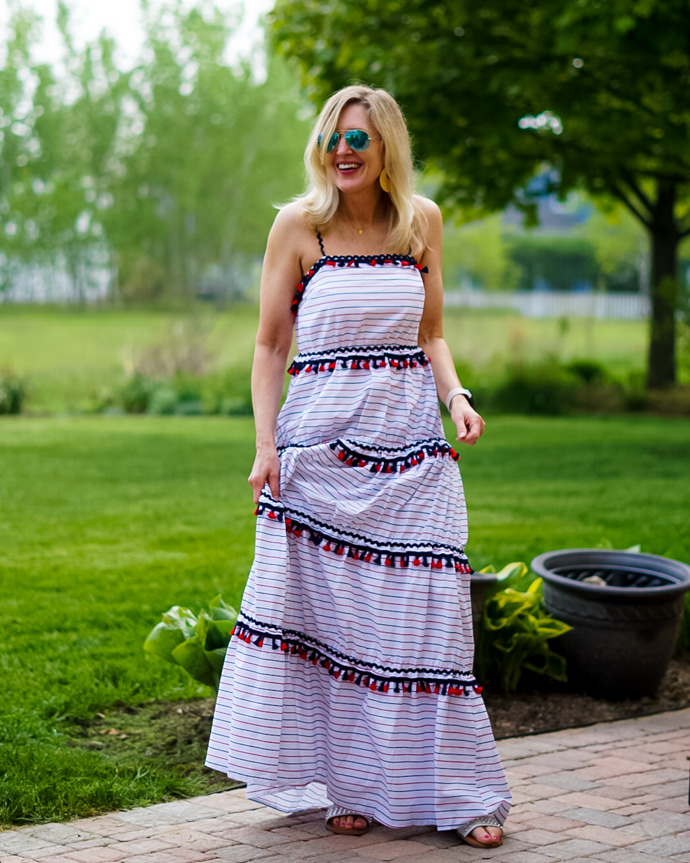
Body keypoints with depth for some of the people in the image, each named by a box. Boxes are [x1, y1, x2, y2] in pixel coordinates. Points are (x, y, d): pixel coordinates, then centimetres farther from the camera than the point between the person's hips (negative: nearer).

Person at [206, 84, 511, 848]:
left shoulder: (422, 221, 8)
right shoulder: (299, 224, 0)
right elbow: (269, 345, 3)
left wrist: (456, 395, -4)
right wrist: (266, 444, -7)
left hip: (411, 448, 2)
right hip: (321, 444, -1)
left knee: (423, 615, 0)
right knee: (328, 614, 1)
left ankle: (462, 794, 9)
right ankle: (352, 786, 15)